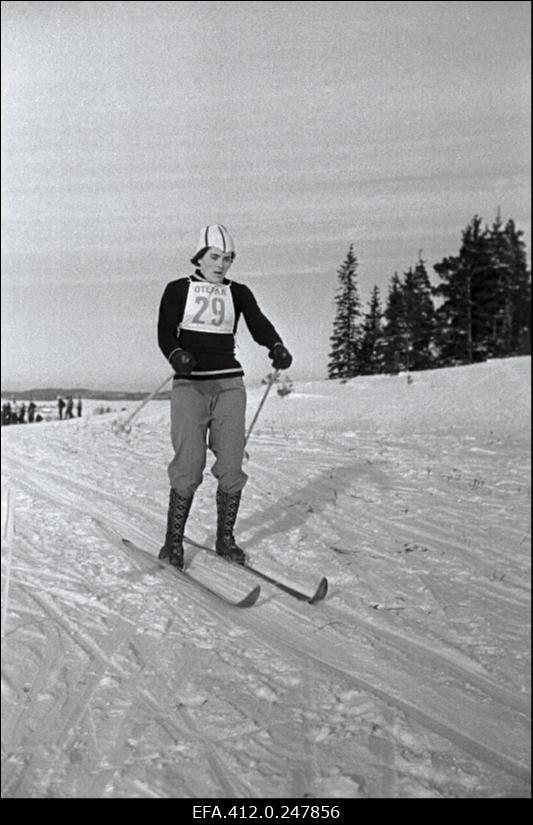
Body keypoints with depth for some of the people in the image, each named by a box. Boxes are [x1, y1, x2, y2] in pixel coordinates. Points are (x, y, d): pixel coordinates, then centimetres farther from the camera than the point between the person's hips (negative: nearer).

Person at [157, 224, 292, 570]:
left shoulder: (239, 293, 14)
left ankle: (225, 538, 12)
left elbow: (259, 324, -1)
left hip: (229, 383, 3)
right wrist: (177, 355, -25)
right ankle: (174, 541, 2)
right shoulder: (178, 290, 7)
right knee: (189, 465, -12)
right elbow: (165, 333, -2)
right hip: (190, 384, -2)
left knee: (231, 465, -3)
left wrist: (277, 347, -23)